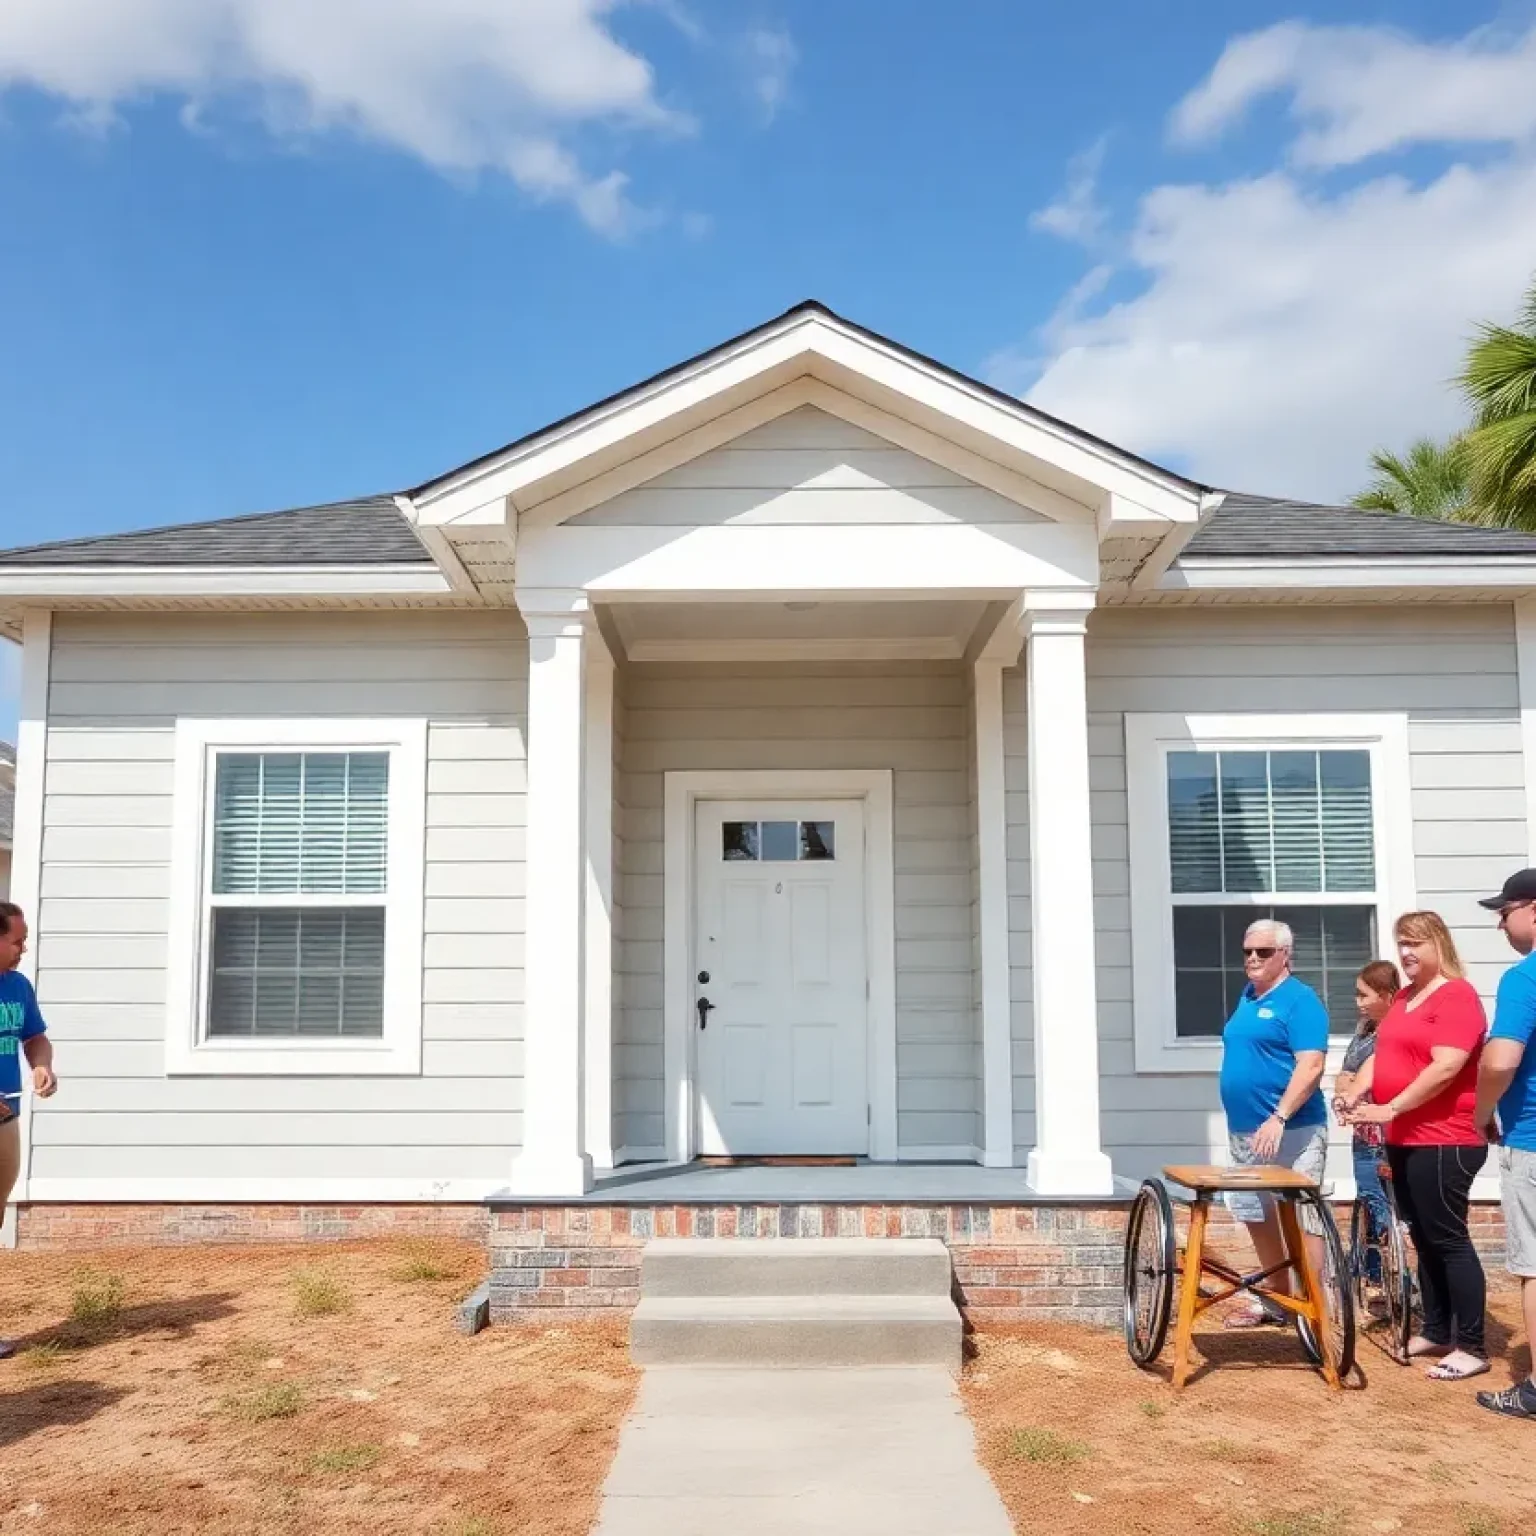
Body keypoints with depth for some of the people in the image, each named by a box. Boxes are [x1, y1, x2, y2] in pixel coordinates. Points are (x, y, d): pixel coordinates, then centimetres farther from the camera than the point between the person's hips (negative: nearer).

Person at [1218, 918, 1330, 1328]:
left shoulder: (1299, 999, -11)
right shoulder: (1248, 997, 14)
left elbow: (1310, 1066, -19)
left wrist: (1279, 1117, -26)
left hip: (1290, 1131, -9)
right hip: (1244, 1130, 9)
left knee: (1301, 1220, -4)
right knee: (1257, 1216, 15)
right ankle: (1277, 1300, 27)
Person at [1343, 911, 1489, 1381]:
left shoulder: (1457, 995, -13)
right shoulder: (1403, 997, 14)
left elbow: (1445, 1068, -22)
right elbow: (1382, 1055, 14)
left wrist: (1389, 1109, -22)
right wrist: (1355, 1095, -3)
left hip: (1445, 1141, -9)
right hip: (1406, 1139, 9)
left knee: (1448, 1239, -3)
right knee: (1424, 1238, 15)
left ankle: (1472, 1347, 6)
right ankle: (1436, 1332, 25)